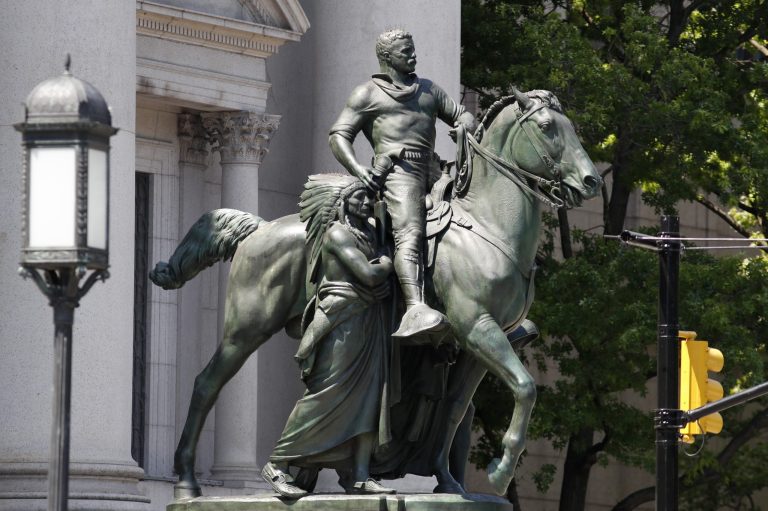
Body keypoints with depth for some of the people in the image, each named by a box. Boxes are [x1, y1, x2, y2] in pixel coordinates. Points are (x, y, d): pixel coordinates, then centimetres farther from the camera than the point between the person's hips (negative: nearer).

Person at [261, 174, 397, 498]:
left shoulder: (366, 233, 15)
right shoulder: (338, 233, -11)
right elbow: (369, 275, -18)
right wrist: (388, 263, -2)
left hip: (369, 326, 9)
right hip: (343, 324, -9)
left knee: (369, 398, 4)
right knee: (327, 395, -9)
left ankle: (359, 477, 2)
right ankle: (277, 465, -5)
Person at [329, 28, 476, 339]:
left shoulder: (428, 90, 29)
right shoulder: (367, 94, 13)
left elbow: (460, 115, 30)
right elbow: (338, 136, 7)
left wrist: (465, 126, 3)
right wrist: (356, 169, -12)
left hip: (433, 172, 7)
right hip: (397, 169, -7)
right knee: (410, 233, -30)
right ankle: (415, 310, -50)